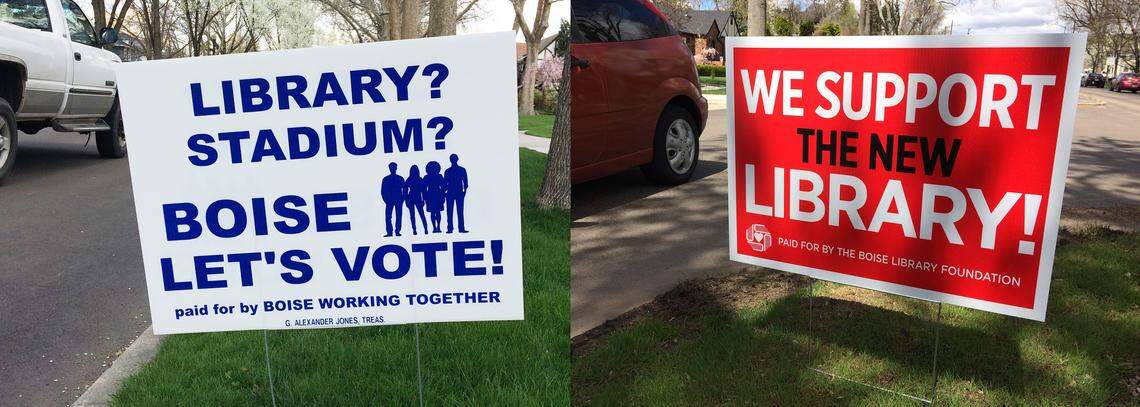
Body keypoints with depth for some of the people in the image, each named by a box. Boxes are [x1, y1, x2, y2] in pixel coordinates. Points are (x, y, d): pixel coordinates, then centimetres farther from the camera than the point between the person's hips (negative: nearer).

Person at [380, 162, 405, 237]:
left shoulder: (400, 178, 9)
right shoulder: (385, 179, 9)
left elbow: (404, 189, 8)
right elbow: (383, 191, 8)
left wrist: (402, 199, -4)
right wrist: (386, 200, -4)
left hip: (399, 200, 0)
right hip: (389, 200, 0)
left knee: (398, 216, -2)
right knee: (388, 216, -8)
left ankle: (397, 231, 2)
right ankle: (389, 232, -6)